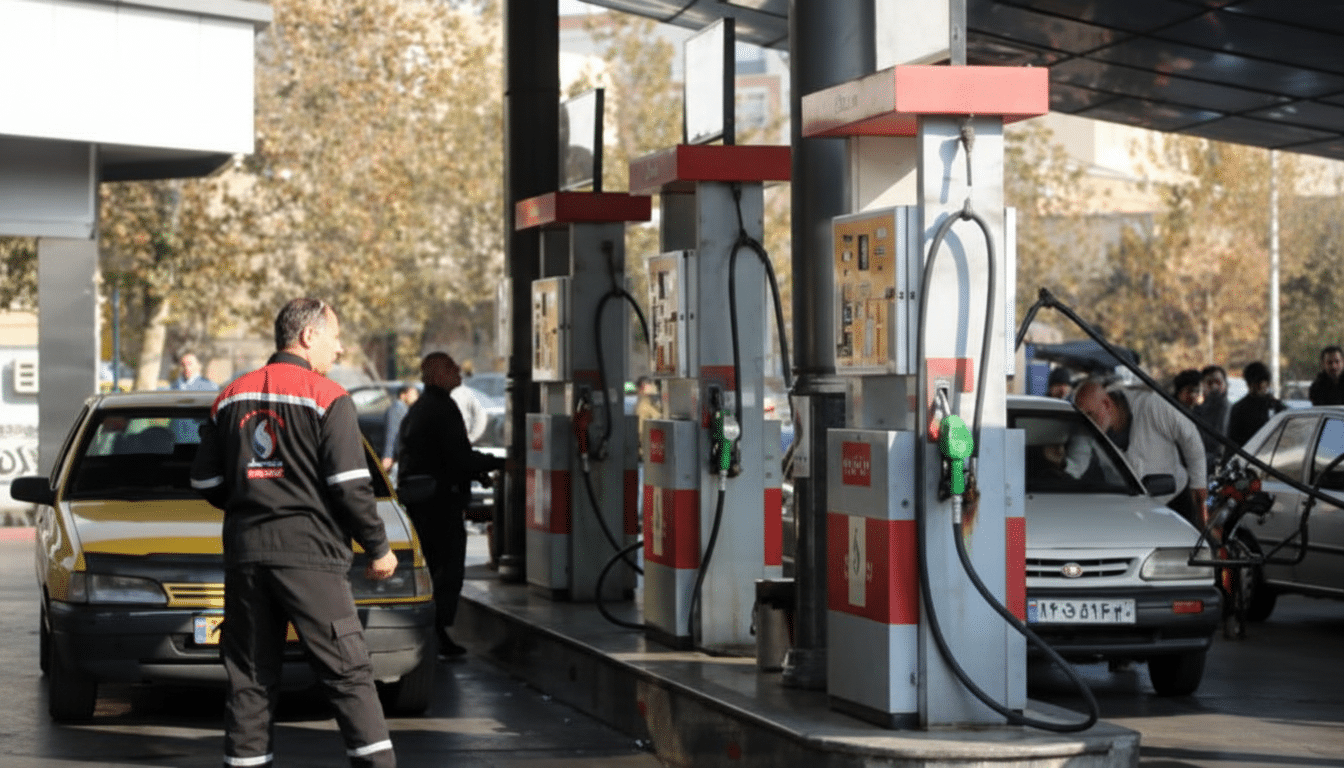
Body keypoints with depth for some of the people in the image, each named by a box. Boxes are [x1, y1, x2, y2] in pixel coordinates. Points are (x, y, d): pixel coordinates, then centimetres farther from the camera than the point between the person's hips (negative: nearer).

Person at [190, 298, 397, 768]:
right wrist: (378, 549, 1)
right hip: (308, 553, -5)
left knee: (250, 677, 9)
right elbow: (350, 484, -10)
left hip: (244, 553, 5)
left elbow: (205, 481, 15)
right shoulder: (327, 399, -5)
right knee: (347, 673, -3)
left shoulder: (232, 397, 12)